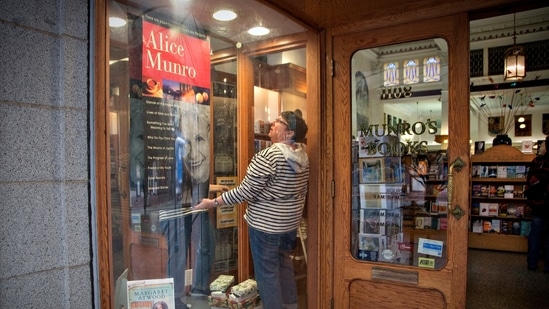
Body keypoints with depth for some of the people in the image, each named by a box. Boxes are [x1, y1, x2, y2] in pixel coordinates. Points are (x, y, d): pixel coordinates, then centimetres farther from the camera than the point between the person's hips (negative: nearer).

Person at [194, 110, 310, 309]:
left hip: (265, 224, -8)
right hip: (291, 222, 8)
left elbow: (245, 192, -21)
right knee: (283, 262, 24)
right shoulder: (302, 155, 0)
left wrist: (213, 202, -12)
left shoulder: (268, 156, -24)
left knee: (267, 272, 7)